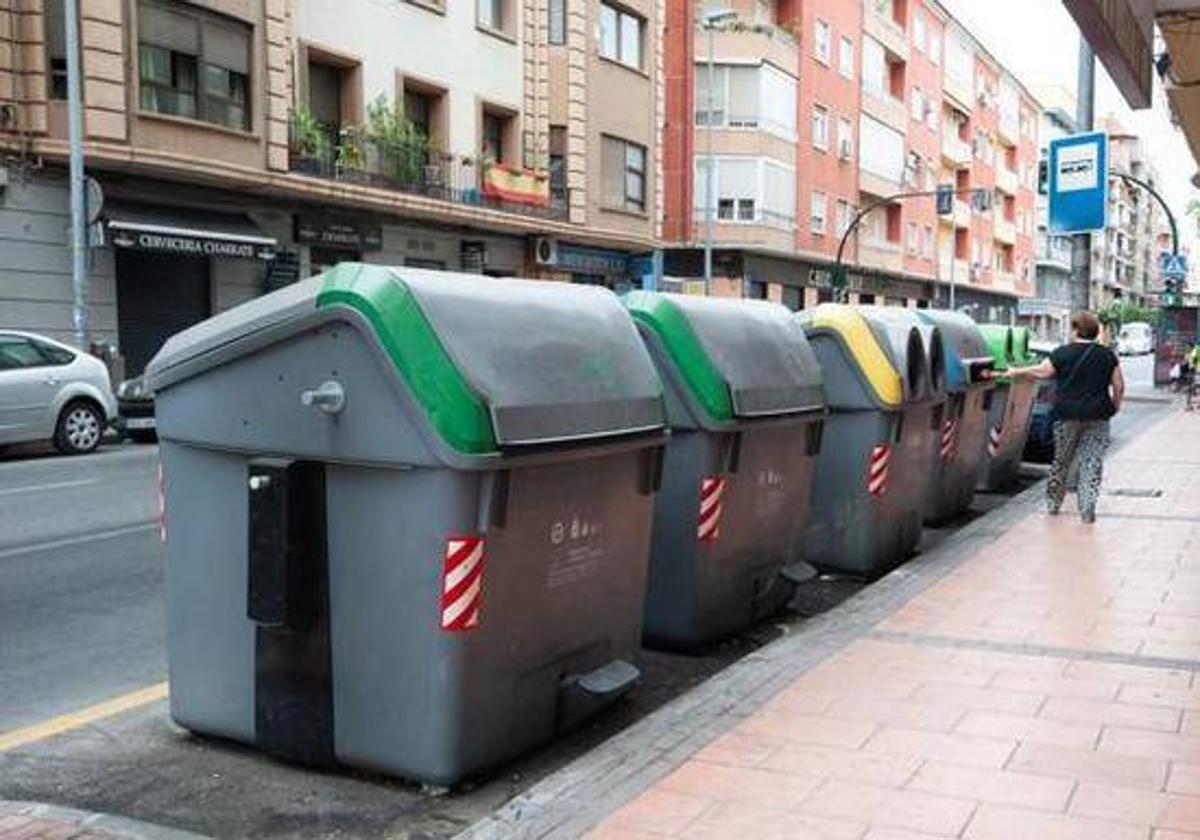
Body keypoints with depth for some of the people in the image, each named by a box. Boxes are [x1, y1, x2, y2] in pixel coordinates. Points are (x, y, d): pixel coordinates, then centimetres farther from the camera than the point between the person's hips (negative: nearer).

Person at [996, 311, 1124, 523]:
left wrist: (1014, 372, 11)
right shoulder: (1107, 356, 3)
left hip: (1068, 415, -1)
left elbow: (1040, 372, -1)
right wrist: (1114, 406, 18)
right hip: (1097, 417, 1)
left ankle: (1053, 503, 24)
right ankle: (1088, 510, -3)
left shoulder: (1063, 354, -5)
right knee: (1092, 462, 3)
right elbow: (1119, 386, 4)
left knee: (1061, 460, 12)